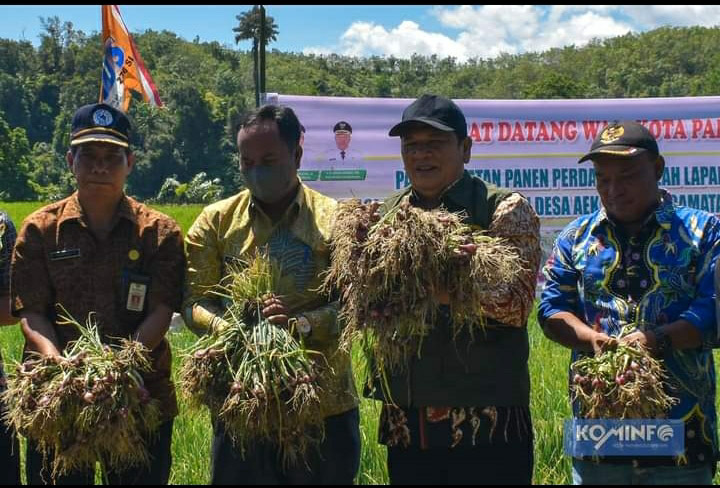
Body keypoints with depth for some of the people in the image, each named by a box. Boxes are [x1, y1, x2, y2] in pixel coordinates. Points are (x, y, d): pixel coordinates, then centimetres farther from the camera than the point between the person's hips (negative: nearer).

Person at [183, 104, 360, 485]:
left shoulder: (335, 219, 2)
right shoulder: (216, 221, 7)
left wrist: (303, 323, -24)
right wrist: (230, 328, -19)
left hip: (325, 405, -1)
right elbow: (194, 301, 2)